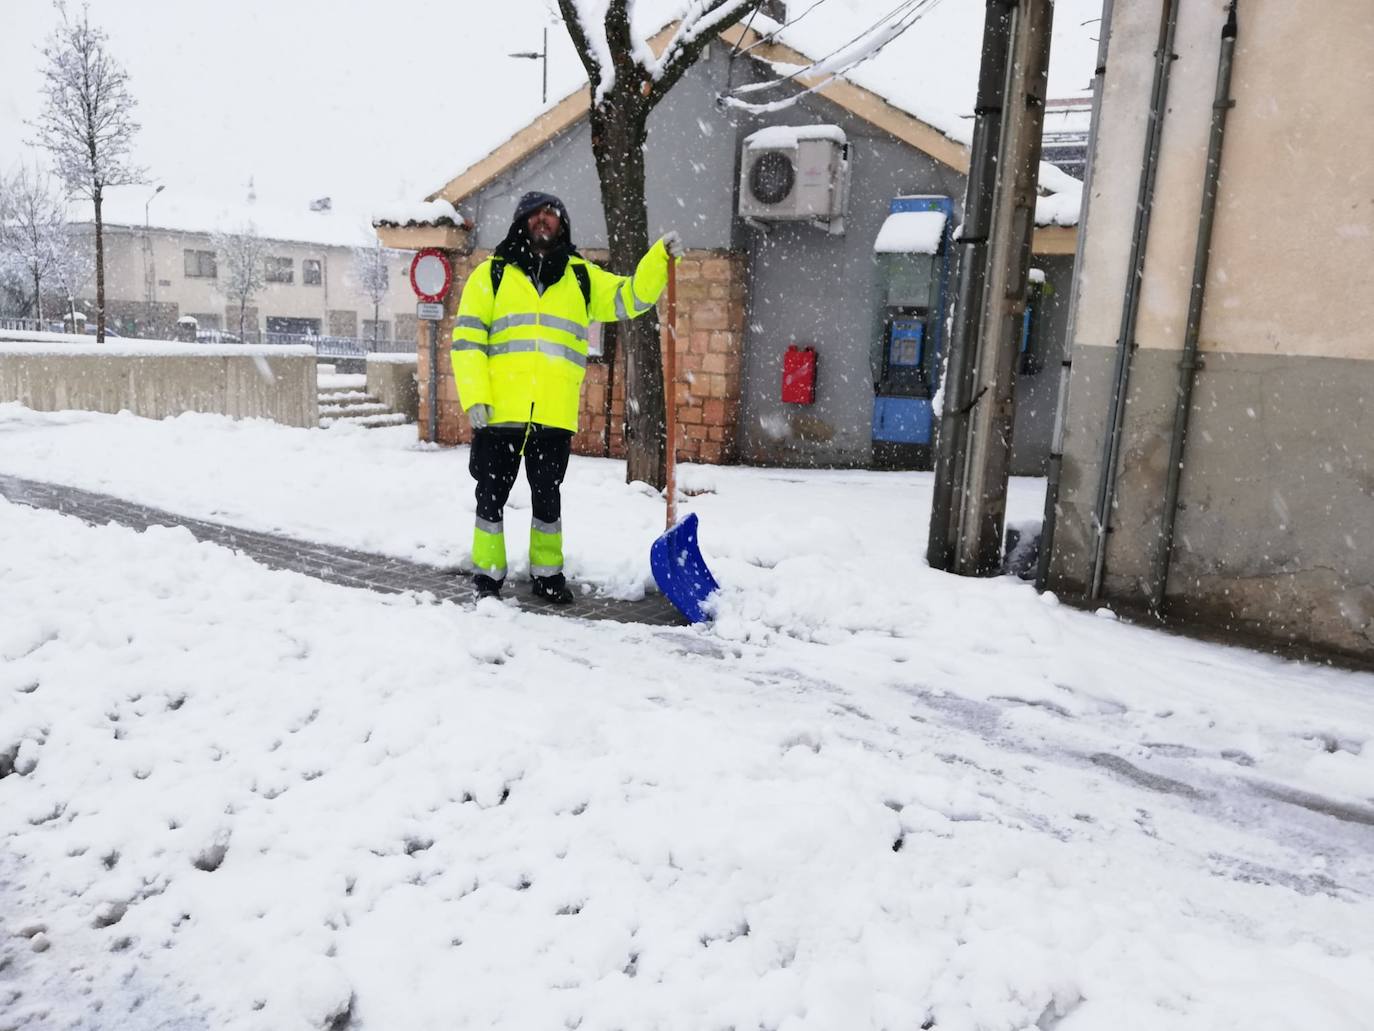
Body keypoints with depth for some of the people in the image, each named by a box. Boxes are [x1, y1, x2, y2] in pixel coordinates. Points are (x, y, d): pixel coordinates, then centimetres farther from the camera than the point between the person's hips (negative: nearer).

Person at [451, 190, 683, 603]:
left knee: (547, 496, 12)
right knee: (492, 495, 6)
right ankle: (488, 573, 21)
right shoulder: (491, 273, 7)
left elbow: (631, 297, 10)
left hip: (554, 415, 2)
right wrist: (474, 398, -9)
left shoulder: (582, 276, 15)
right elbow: (467, 338, 1)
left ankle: (547, 572, 26)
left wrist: (662, 257, -5)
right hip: (499, 413, -1)